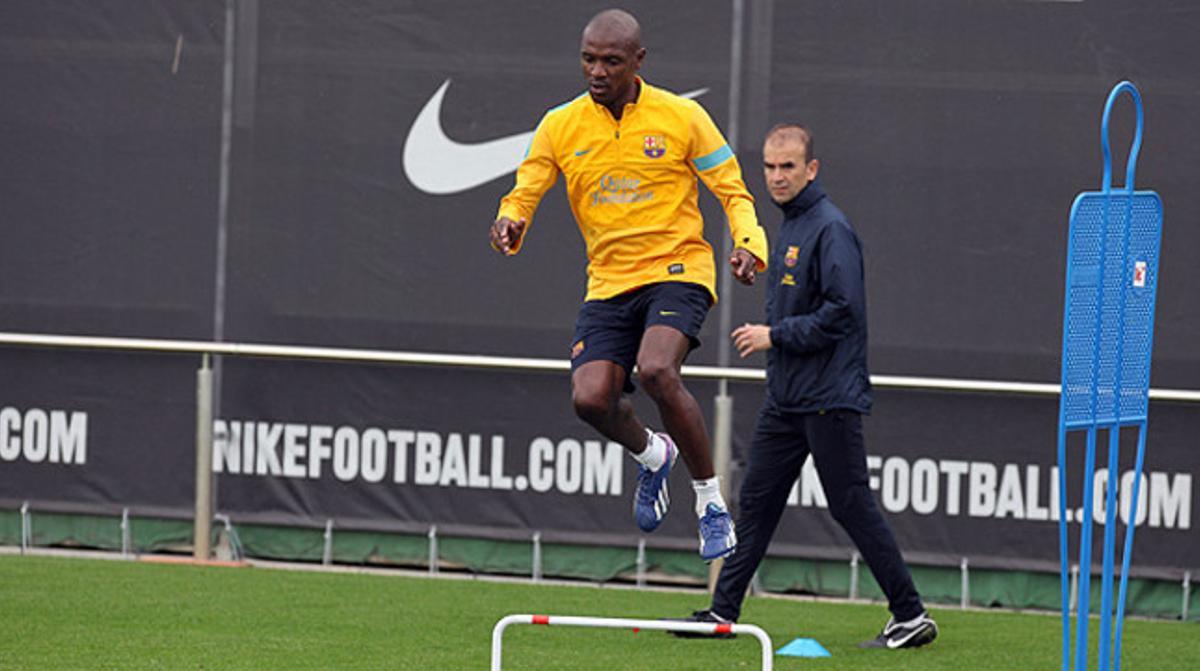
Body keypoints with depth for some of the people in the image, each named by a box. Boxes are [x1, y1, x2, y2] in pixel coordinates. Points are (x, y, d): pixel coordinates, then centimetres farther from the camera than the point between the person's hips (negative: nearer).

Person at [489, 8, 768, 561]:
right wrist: (508, 224, -20)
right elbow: (523, 194, 4)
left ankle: (710, 499, -14)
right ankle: (652, 455, 20)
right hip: (608, 282, 3)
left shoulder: (681, 117, -3)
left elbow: (732, 192, 1)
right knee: (590, 397, -17)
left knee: (656, 370, -31)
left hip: (678, 270, -3)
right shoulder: (561, 127, 4)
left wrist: (748, 243, -18)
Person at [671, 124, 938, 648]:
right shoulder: (790, 226, 15)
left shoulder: (830, 229, -14)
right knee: (756, 501, 8)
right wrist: (769, 336, 14)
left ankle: (911, 618, 0)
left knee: (852, 507, -6)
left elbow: (842, 311, -21)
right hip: (786, 398, 9)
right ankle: (722, 611, 12)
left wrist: (775, 335, -15)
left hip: (829, 400, -9)